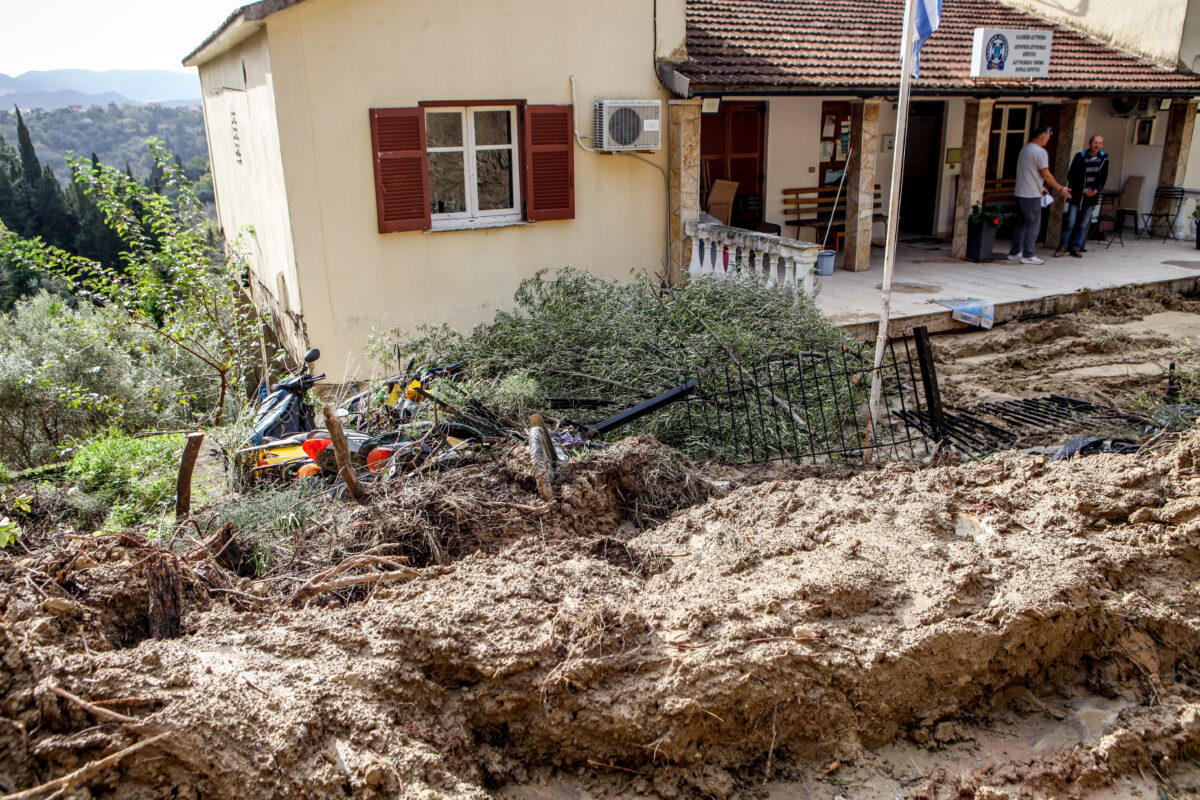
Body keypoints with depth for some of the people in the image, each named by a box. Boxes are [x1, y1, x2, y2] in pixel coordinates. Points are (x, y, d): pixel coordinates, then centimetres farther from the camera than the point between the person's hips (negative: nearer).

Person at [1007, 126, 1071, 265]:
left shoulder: (1024, 149, 13)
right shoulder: (1040, 152, -14)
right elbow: (1046, 175, -14)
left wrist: (1040, 187, 27)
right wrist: (1060, 189, -4)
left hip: (1020, 193, 9)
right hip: (1032, 195, -8)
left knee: (1020, 223, 13)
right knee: (1033, 225, -2)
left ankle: (1014, 253, 16)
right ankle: (1028, 255, 0)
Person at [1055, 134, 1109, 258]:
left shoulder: (1104, 158, 6)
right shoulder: (1080, 156, -3)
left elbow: (1103, 178, 9)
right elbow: (1071, 176, -3)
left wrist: (1097, 190, -9)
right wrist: (1082, 190, -10)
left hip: (1091, 197, 3)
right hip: (1077, 195, -3)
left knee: (1083, 225, 4)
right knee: (1070, 222, -6)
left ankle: (1076, 248, 11)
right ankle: (1063, 246, 6)